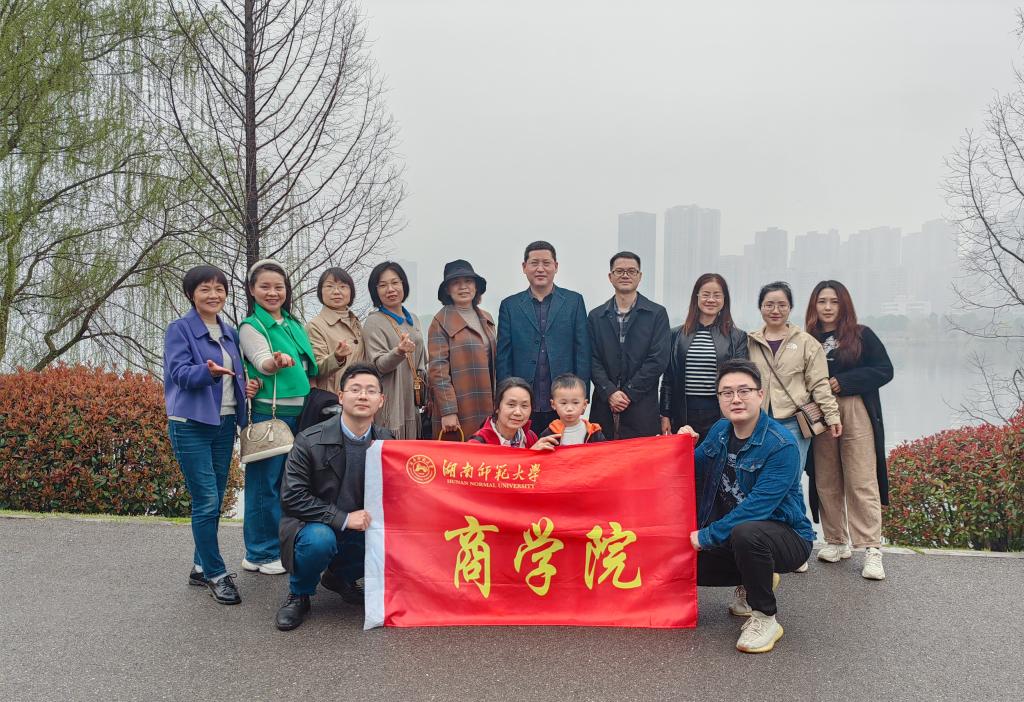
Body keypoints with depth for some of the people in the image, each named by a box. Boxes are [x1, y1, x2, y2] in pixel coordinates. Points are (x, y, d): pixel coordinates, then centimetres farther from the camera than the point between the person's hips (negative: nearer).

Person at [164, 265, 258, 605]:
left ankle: (201, 567, 25)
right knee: (206, 501, -7)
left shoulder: (230, 333, 13)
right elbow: (180, 372, -16)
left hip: (224, 423, 6)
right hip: (191, 424, -6)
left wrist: (245, 385, 0)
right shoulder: (180, 329, -5)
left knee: (215, 501, 11)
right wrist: (210, 372, -35)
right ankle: (216, 574, 4)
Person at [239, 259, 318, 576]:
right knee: (265, 483, -1)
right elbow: (262, 361, -23)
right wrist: (277, 361, -44)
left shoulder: (294, 325, 14)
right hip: (268, 414, -7)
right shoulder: (251, 326, -6)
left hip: (298, 412, 7)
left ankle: (284, 545, 25)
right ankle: (261, 554, 11)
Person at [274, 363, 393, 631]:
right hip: (315, 526, -4)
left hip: (361, 527, 4)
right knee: (319, 539, -36)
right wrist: (342, 518, -25)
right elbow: (292, 497, -19)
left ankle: (340, 575, 11)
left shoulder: (386, 441, -5)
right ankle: (298, 595, -2)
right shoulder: (310, 441, -16)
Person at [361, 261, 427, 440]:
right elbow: (378, 364, -13)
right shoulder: (373, 322, -5)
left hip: (415, 402, 6)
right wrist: (399, 352, -32)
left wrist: (427, 397, 18)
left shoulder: (413, 319, 14)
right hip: (391, 403, -6)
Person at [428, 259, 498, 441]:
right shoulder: (441, 322, -4)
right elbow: (438, 369, -9)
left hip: (486, 409, 5)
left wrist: (496, 405, 11)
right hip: (458, 413, -5)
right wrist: (448, 411, -15)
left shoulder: (486, 319, 14)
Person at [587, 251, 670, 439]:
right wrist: (610, 392, -10)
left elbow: (658, 360, -4)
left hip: (642, 408, -2)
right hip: (604, 408, 2)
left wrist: (628, 393, -9)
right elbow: (593, 360, 4)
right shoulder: (596, 316, 11)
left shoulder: (657, 314, 4)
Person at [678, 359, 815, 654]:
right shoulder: (720, 430, 0)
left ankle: (765, 618, -14)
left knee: (746, 532, -38)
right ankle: (752, 583, 21)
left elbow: (757, 507, -29)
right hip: (729, 535, 8)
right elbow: (695, 467, 15)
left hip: (786, 535, -7)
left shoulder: (782, 446, -23)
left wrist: (707, 536, -25)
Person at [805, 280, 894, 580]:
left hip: (856, 415, -3)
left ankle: (871, 549, -1)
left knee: (862, 482, -5)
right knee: (826, 483, 8)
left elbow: (884, 370, -2)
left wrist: (843, 382, -11)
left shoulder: (861, 336, 2)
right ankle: (836, 542, 21)